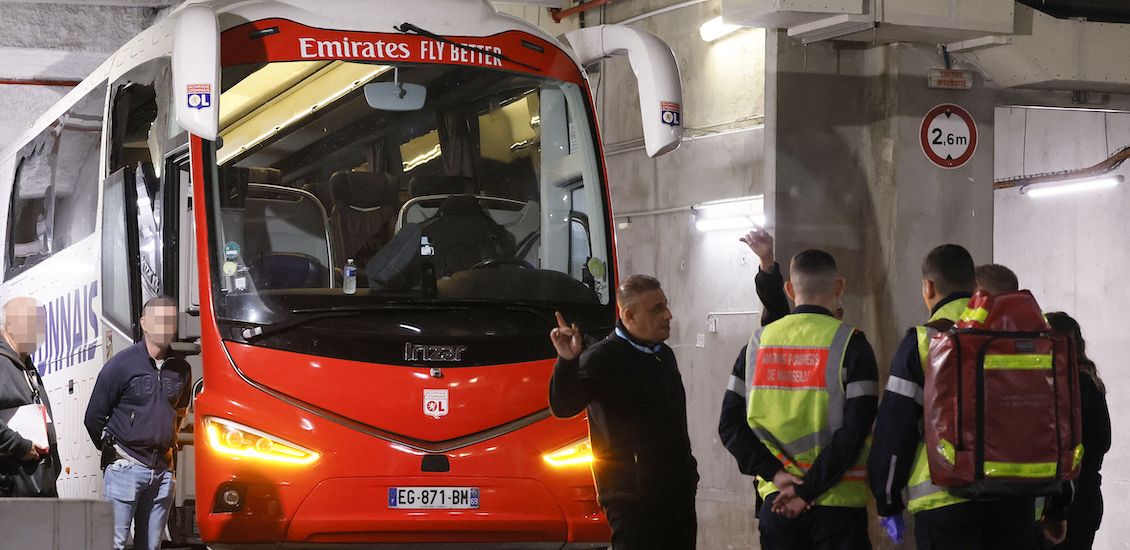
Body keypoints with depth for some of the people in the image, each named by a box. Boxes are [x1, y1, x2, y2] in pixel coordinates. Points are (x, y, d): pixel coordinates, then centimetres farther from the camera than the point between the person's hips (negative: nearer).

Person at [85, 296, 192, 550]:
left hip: (162, 469, 5)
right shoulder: (121, 364, -6)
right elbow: (94, 417, -1)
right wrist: (114, 453, 7)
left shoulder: (181, 369, 9)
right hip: (125, 468, -5)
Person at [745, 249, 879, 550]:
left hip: (776, 501, 4)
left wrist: (777, 473, -6)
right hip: (838, 502, -4)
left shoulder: (759, 341, 4)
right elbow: (854, 431, -15)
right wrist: (808, 491, -13)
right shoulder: (849, 342, -8)